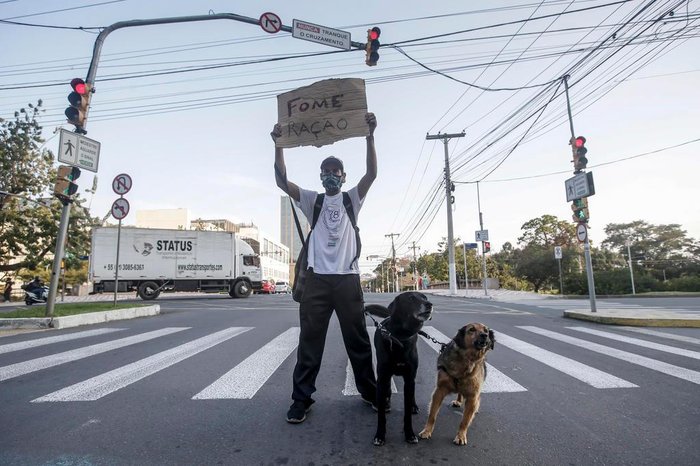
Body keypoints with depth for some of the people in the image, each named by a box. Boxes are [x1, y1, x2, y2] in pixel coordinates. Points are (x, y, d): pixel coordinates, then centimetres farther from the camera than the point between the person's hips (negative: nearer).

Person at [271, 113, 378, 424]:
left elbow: (372, 174, -4)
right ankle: (301, 398, 17)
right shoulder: (311, 200, 11)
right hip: (317, 278, 0)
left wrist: (369, 136, -13)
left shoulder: (352, 199, 11)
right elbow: (282, 181, -2)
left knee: (358, 339, 11)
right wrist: (279, 145, -11)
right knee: (309, 340, 5)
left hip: (348, 278, 0)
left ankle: (369, 391, 27)